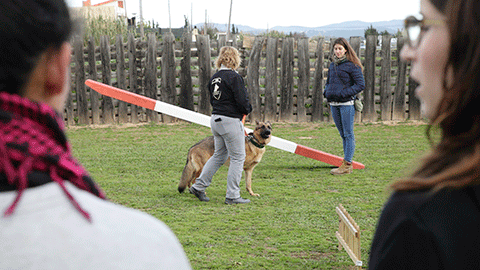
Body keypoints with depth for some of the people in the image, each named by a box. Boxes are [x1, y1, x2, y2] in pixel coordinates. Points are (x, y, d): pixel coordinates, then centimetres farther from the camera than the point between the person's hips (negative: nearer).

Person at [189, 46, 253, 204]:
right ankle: (232, 196, 4)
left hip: (216, 119, 8)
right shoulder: (234, 77, -15)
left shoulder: (215, 78, 9)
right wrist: (248, 109, 4)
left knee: (219, 155, 20)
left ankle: (198, 186, 19)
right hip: (230, 121, -8)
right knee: (238, 158, 2)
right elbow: (243, 102, -18)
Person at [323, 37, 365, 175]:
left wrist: (344, 93, -17)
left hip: (346, 103, -7)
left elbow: (361, 85, -10)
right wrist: (326, 92, 6)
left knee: (348, 134, -3)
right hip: (333, 104, 7)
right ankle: (347, 164, 17)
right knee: (343, 134, 12)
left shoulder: (352, 65, -7)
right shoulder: (332, 65, 14)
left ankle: (347, 164, -2)